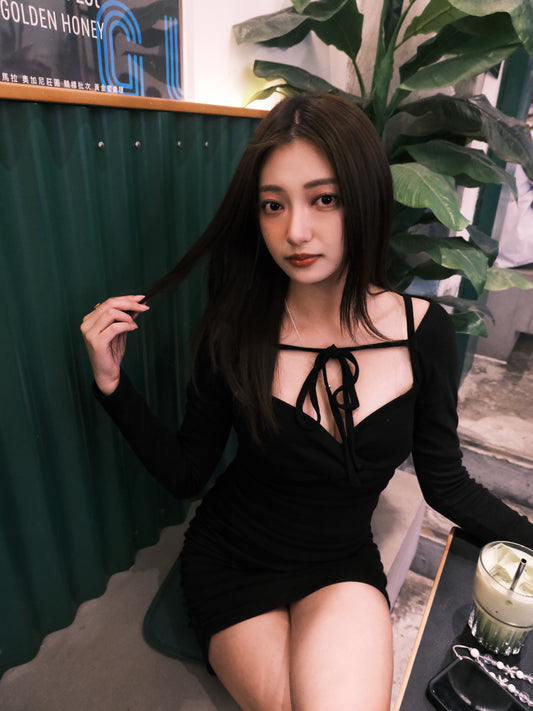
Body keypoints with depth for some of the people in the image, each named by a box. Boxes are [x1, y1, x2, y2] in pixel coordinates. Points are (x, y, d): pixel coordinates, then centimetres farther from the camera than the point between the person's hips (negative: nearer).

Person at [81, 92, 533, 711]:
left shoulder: (422, 329, -13)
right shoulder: (236, 329, -16)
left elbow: (445, 483, -2)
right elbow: (185, 474, -9)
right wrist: (113, 383, -19)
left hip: (343, 566, 1)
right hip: (231, 565, 0)